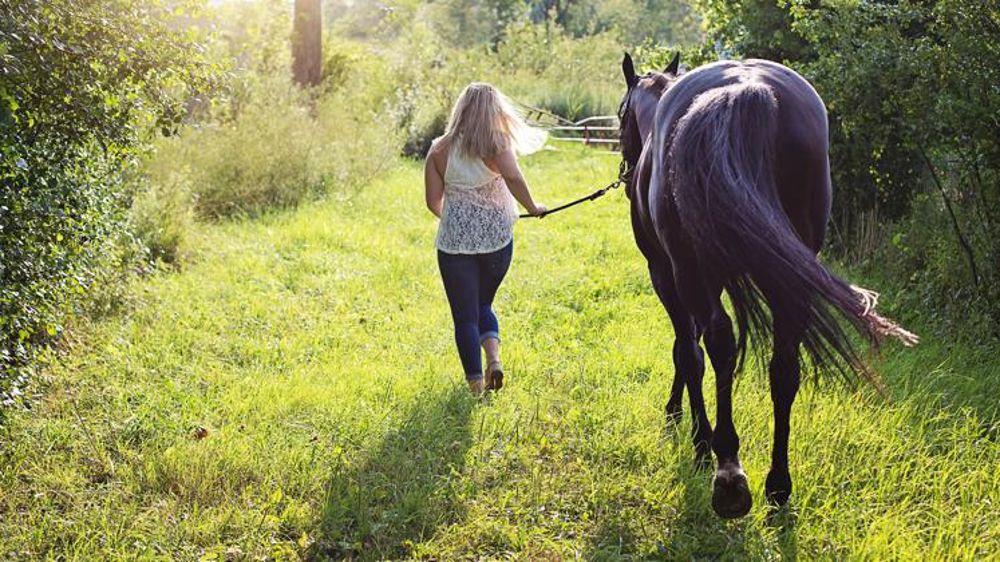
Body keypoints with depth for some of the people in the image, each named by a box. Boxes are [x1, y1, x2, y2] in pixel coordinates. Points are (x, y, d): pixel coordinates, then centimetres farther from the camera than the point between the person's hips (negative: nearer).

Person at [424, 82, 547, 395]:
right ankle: (493, 356, -1)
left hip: (454, 240, 0)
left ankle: (475, 380, 4)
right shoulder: (497, 143, -6)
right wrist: (532, 208, -10)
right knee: (483, 303, 21)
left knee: (464, 314, 8)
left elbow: (433, 201, 0)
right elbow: (513, 177, -25)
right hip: (497, 238, 1)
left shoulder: (440, 149, 0)